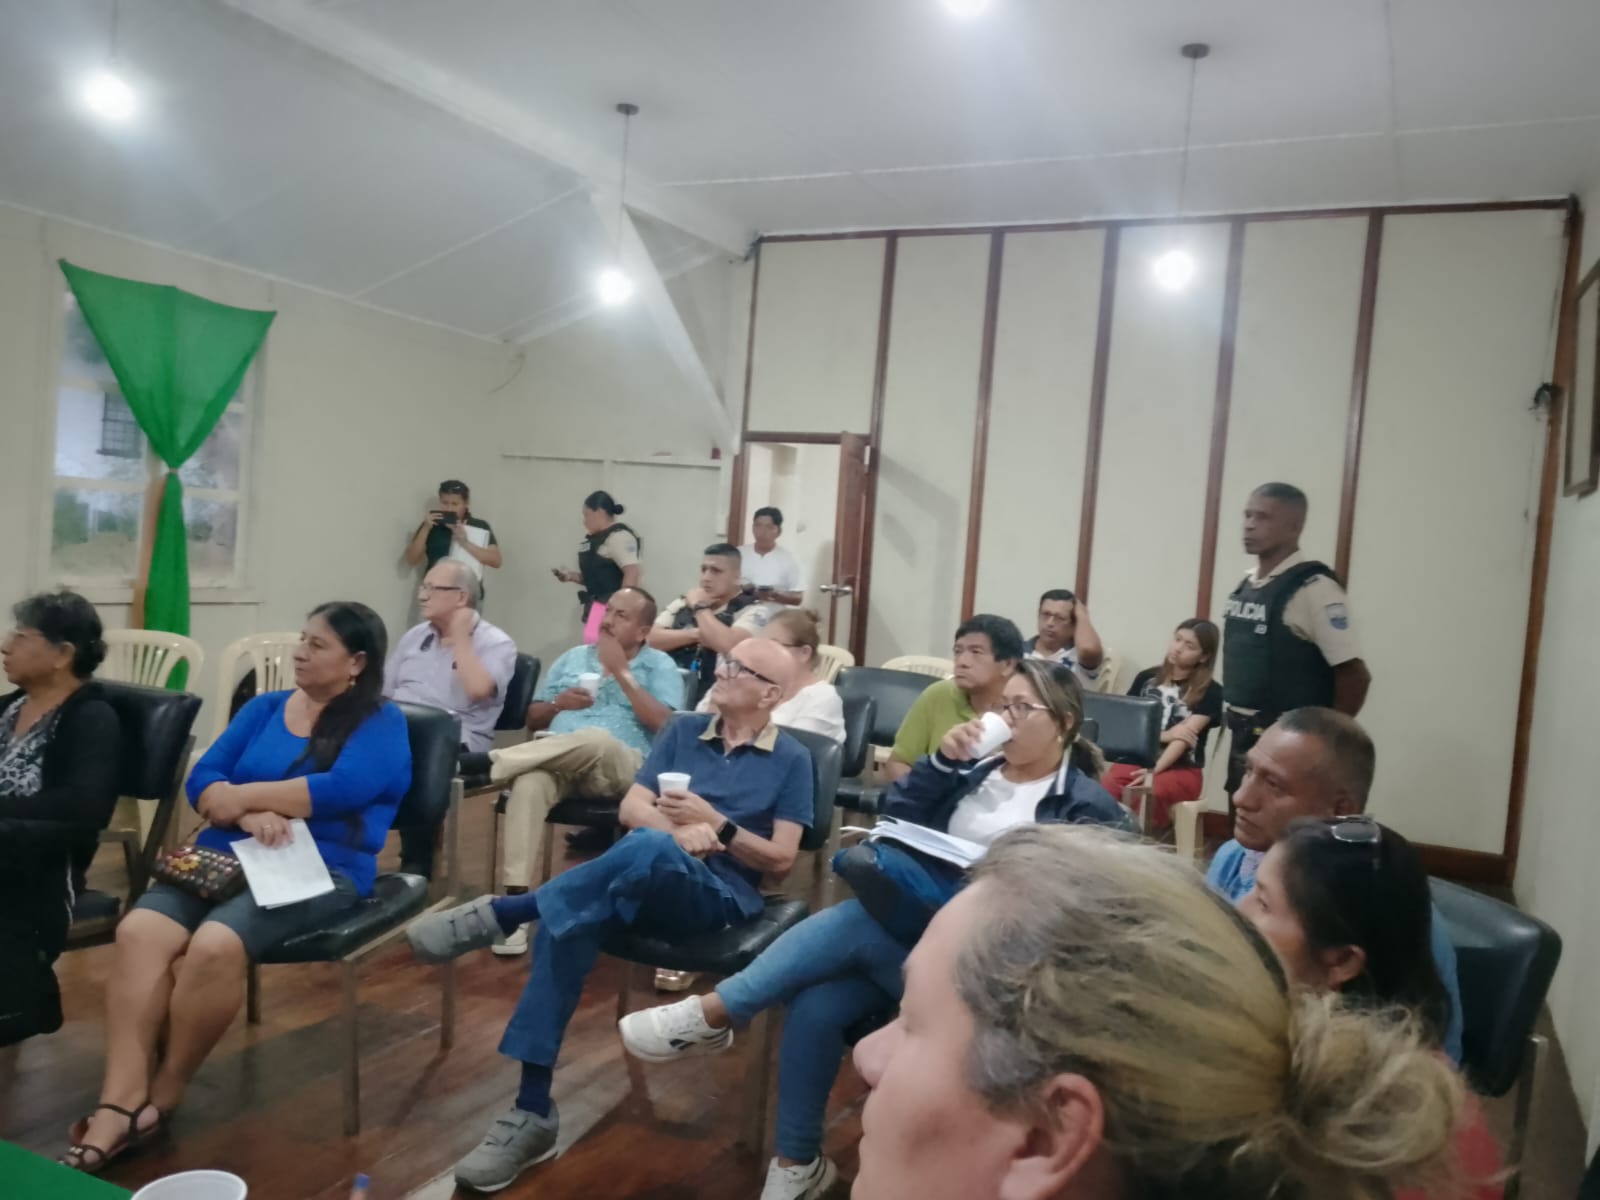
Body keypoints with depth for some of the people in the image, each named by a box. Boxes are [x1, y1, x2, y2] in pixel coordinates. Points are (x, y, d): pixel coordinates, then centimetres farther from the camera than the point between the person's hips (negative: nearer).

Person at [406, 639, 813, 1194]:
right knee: (568, 921, -29)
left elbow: (780, 860, 2)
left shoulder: (791, 759, 6)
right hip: (648, 885, 5)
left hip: (720, 895, -4)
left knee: (648, 848, -40)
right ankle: (533, 1109, -24)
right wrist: (677, 830, -11)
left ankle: (496, 913, -26)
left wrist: (715, 824, -11)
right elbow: (631, 806, 10)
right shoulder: (683, 730, 18)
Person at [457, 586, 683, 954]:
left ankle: (485, 762, -30)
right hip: (555, 762, 3)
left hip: (622, 768, -3)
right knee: (529, 783, -35)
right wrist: (557, 704, 2)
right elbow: (532, 718, 25)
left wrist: (621, 671, -6)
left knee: (595, 739, -40)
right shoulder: (574, 657, 24)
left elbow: (663, 725, -6)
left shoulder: (659, 666, 11)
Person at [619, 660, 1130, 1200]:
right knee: (816, 1006, -20)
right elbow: (895, 820, 7)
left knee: (856, 921, -29)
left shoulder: (1087, 808, 0)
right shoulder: (979, 771, 16)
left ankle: (711, 1013, -20)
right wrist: (942, 761, -6)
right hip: (916, 925, 5)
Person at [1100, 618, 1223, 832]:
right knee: (1105, 789, -32)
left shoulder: (1210, 691, 3)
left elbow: (1184, 736, -9)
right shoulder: (1146, 678, 13)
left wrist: (1154, 771, -22)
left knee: (1150, 794, -37)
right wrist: (1164, 735, -6)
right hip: (1137, 759, 2)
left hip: (1182, 768, -2)